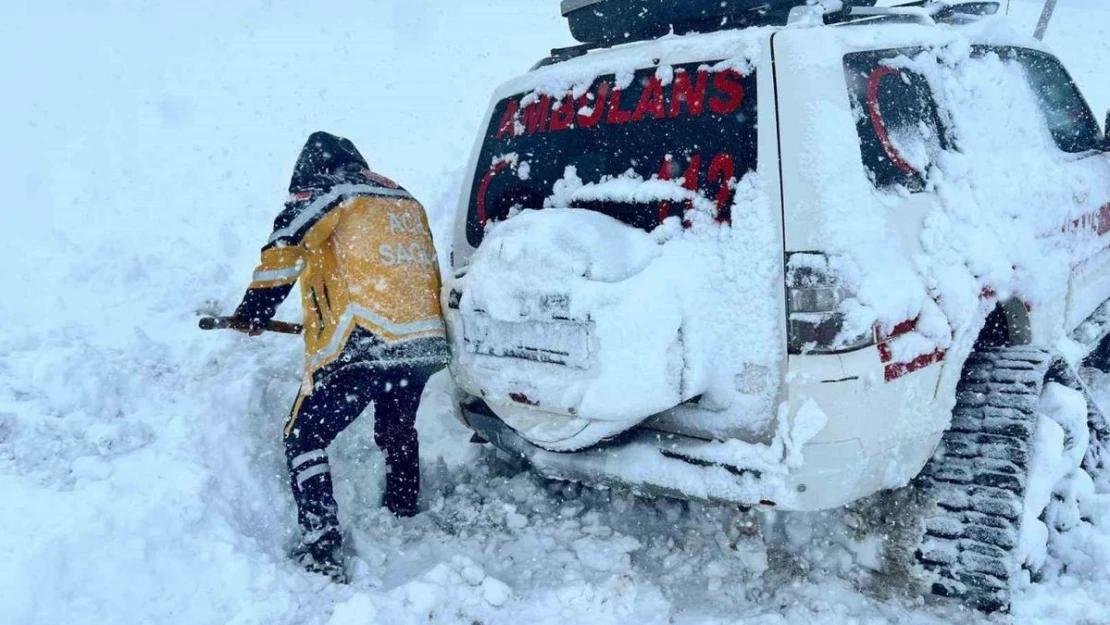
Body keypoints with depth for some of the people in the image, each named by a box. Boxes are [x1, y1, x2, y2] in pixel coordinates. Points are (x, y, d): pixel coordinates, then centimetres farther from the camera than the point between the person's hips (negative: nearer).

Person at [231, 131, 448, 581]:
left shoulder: (329, 194, 4)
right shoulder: (405, 201, 23)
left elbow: (286, 246, -7)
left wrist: (255, 308, 2)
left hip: (360, 345, -7)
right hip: (424, 341, 7)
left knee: (304, 439, 5)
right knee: (398, 432, 29)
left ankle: (321, 549, -4)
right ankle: (404, 519, 43)